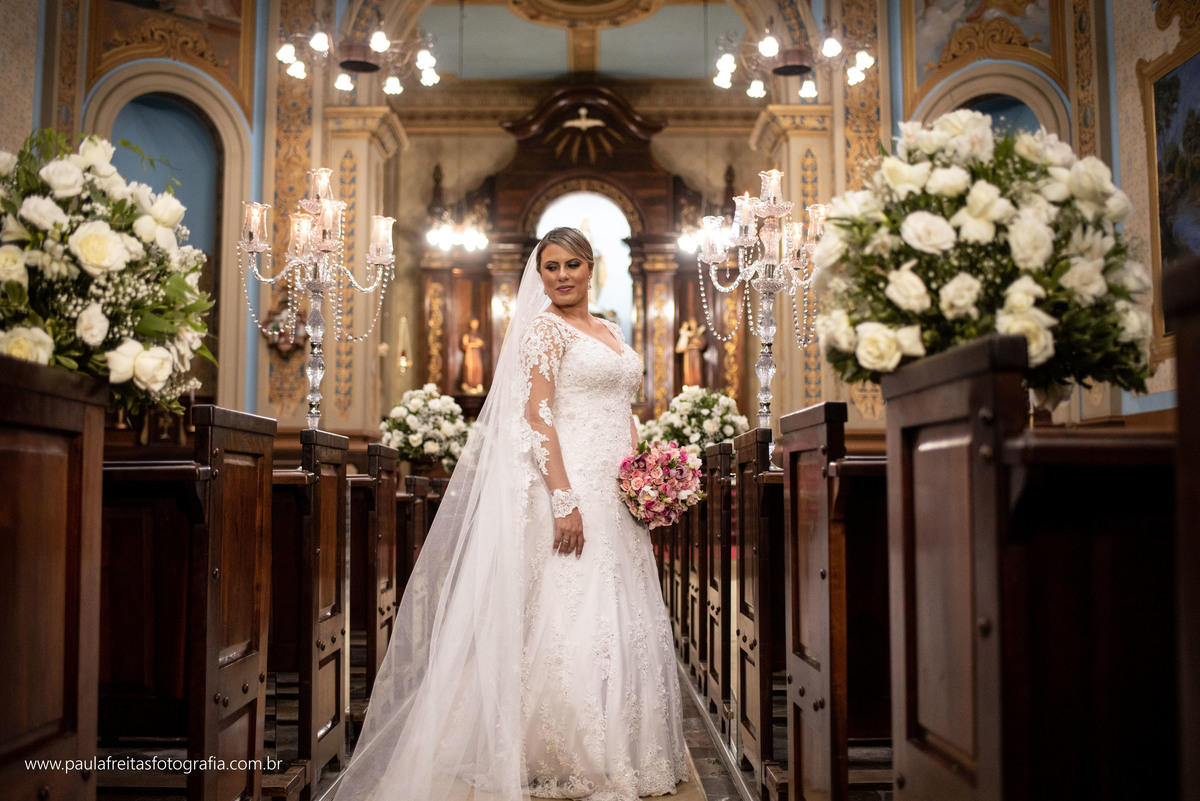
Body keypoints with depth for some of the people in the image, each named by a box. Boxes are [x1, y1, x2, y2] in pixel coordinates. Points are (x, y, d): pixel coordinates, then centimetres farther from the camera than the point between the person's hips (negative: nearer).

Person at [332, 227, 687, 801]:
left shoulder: (610, 332, 19)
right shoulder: (544, 328, -5)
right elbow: (536, 416, -14)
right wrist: (564, 499, -22)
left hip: (616, 495, 8)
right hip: (568, 482, -8)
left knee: (621, 618, 11)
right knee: (570, 616, -6)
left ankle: (617, 752, 23)